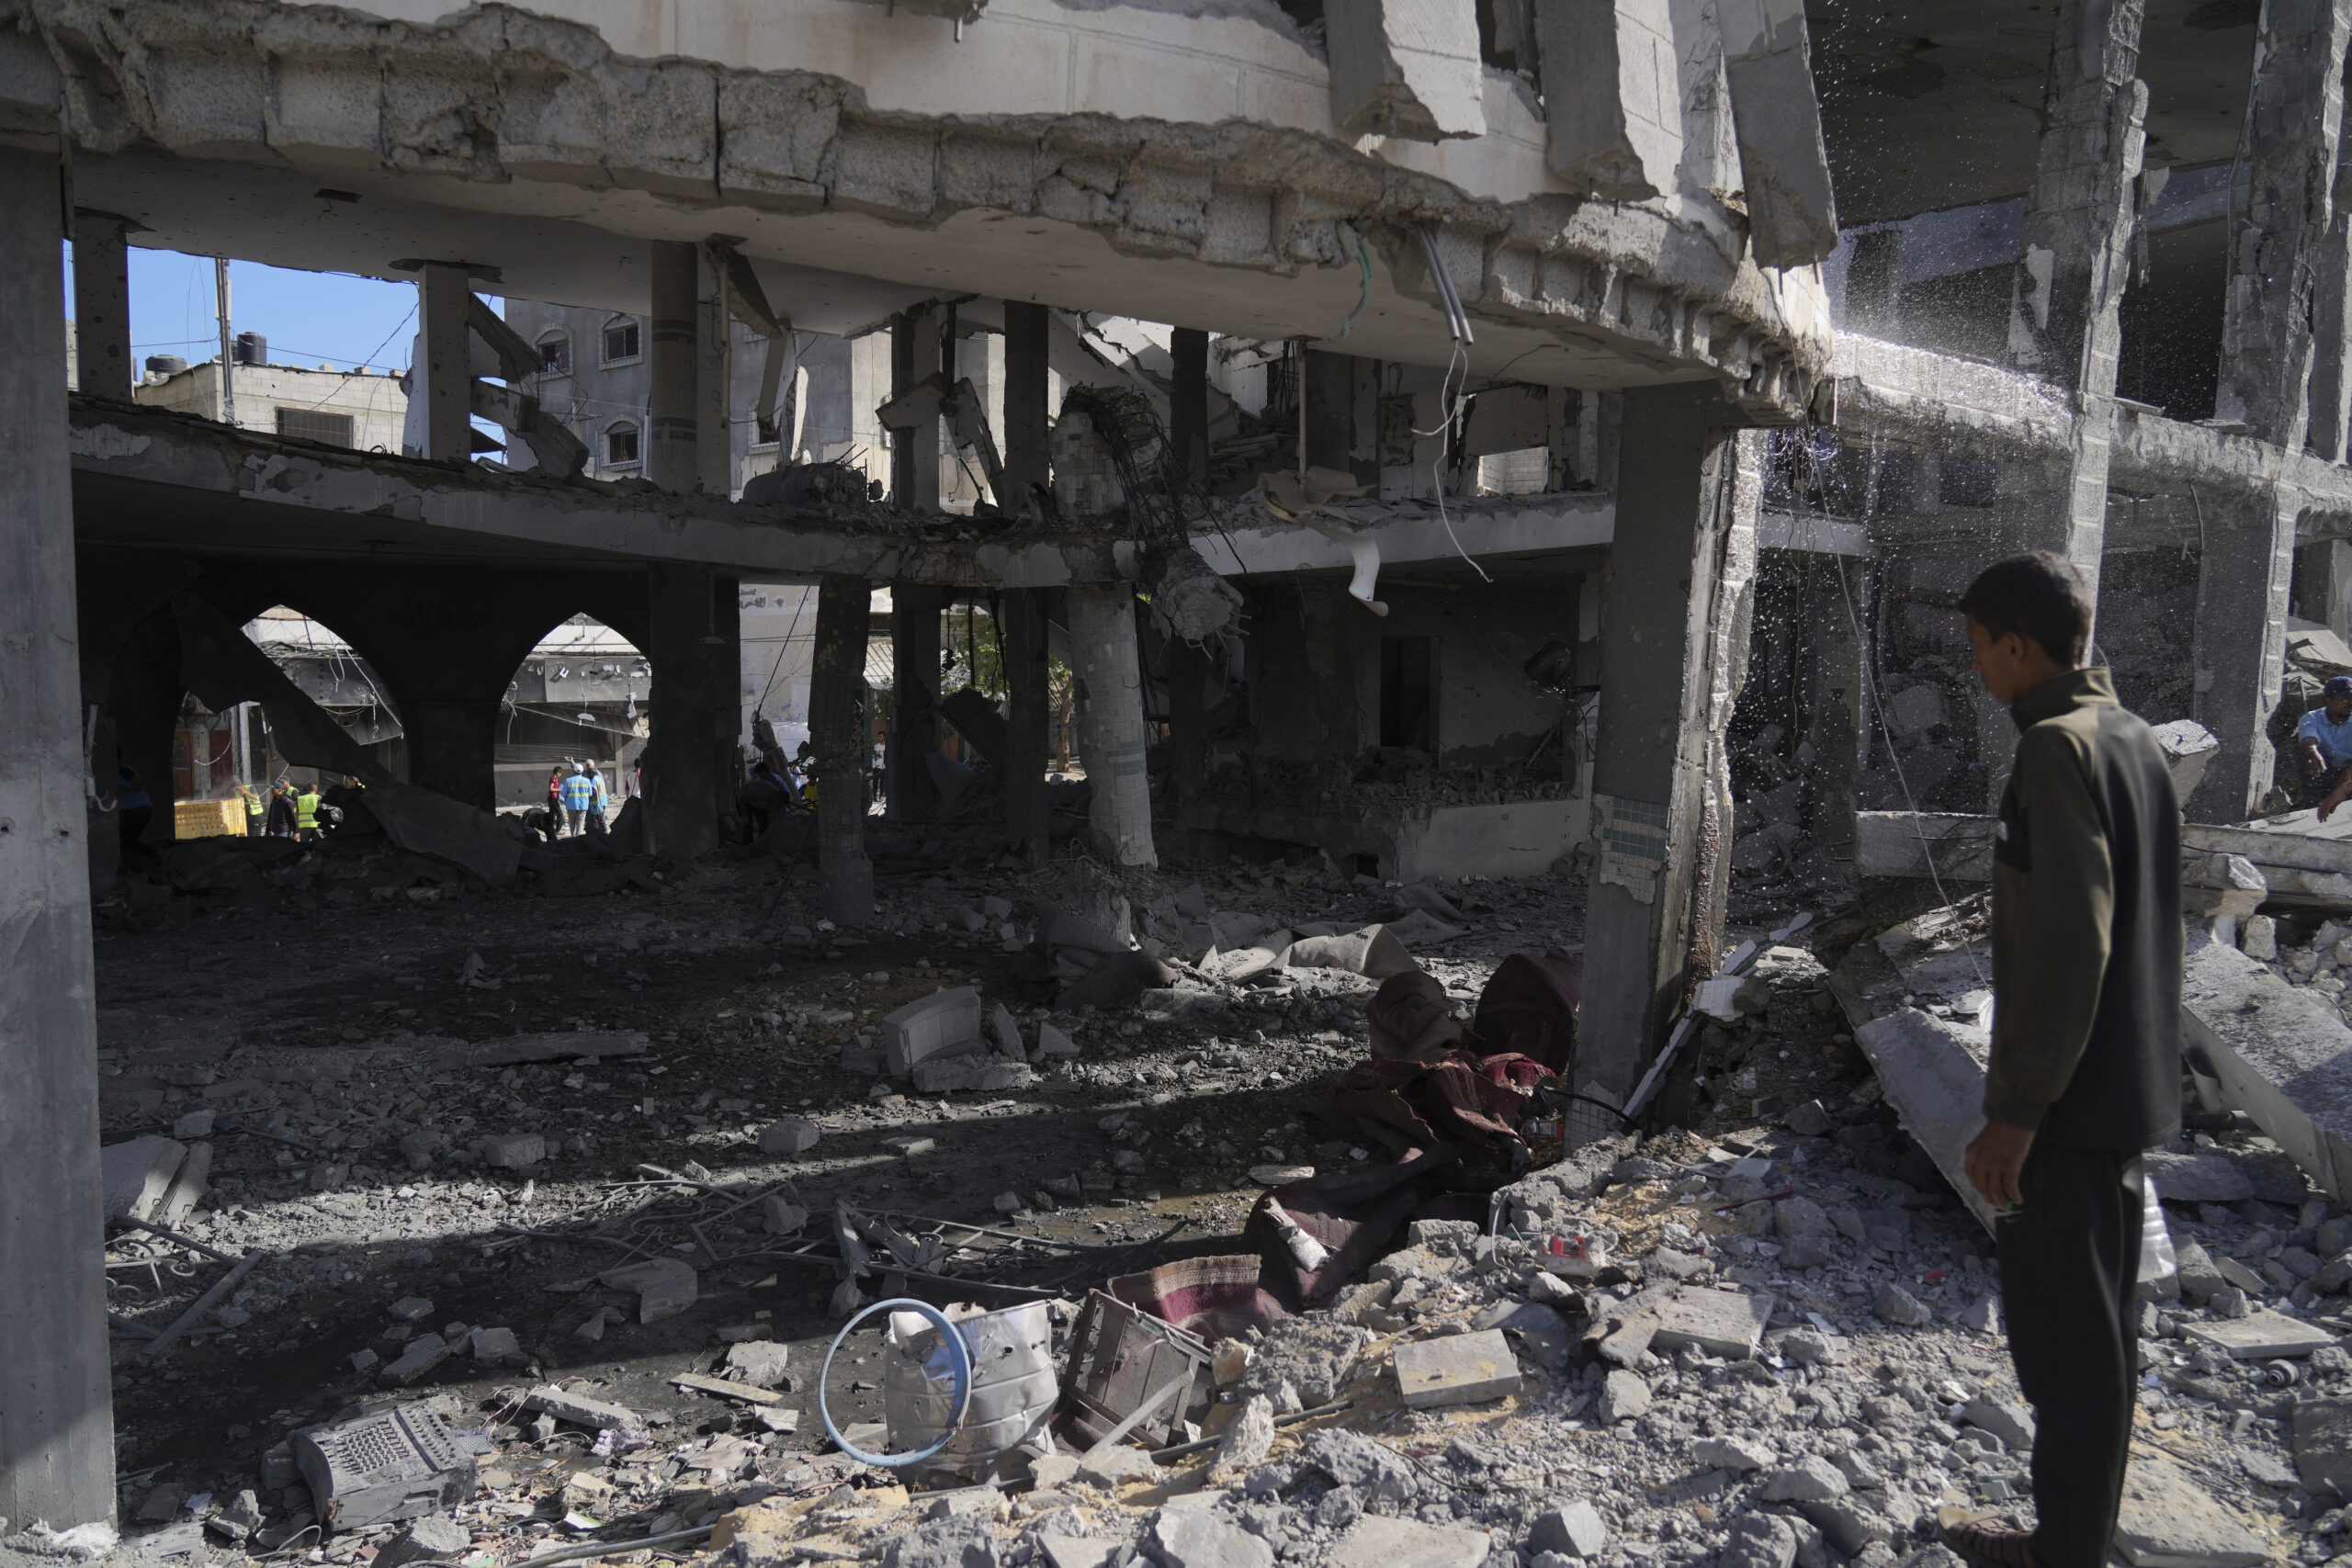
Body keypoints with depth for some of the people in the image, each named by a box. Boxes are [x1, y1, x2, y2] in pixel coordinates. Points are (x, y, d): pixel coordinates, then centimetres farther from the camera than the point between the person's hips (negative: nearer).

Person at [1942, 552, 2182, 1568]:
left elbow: (2065, 944, -25)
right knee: (2102, 1330, 18)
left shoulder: (2057, 747, -18)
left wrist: (2013, 1112, -21)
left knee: (2063, 1341, 0)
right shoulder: (2136, 741, 11)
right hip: (2132, 1093, 10)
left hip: (2066, 1102, -10)